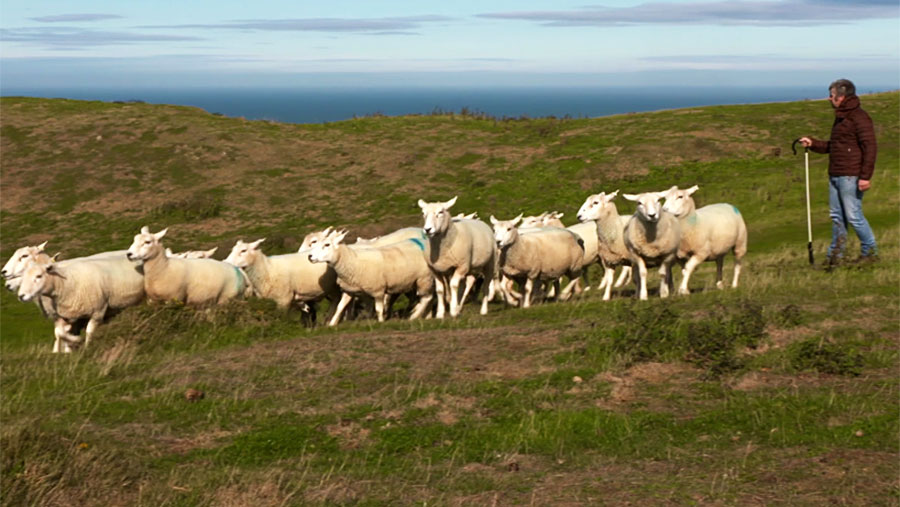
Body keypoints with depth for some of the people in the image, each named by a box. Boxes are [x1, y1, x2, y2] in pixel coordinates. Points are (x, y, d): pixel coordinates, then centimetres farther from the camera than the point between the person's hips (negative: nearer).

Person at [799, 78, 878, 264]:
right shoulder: (840, 118, 19)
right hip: (835, 176, 9)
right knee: (836, 216, 10)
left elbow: (870, 147, -17)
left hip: (850, 177, -9)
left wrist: (865, 176, -22)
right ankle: (835, 255, 15)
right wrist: (812, 143, 16)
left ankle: (870, 252, 4)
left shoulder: (859, 117, -12)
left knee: (854, 216, -7)